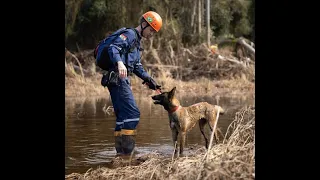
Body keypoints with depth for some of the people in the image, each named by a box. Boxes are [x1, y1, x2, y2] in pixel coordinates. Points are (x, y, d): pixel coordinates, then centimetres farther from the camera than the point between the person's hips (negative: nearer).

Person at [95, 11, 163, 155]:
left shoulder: (136, 40, 25)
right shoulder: (129, 34, -6)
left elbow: (137, 66, 30)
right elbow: (113, 48, -24)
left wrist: (149, 80, 19)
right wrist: (119, 63, -42)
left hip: (121, 80, 11)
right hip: (117, 78, -11)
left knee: (123, 115, 11)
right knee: (132, 113, -15)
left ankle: (121, 152, 13)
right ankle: (126, 151, -19)